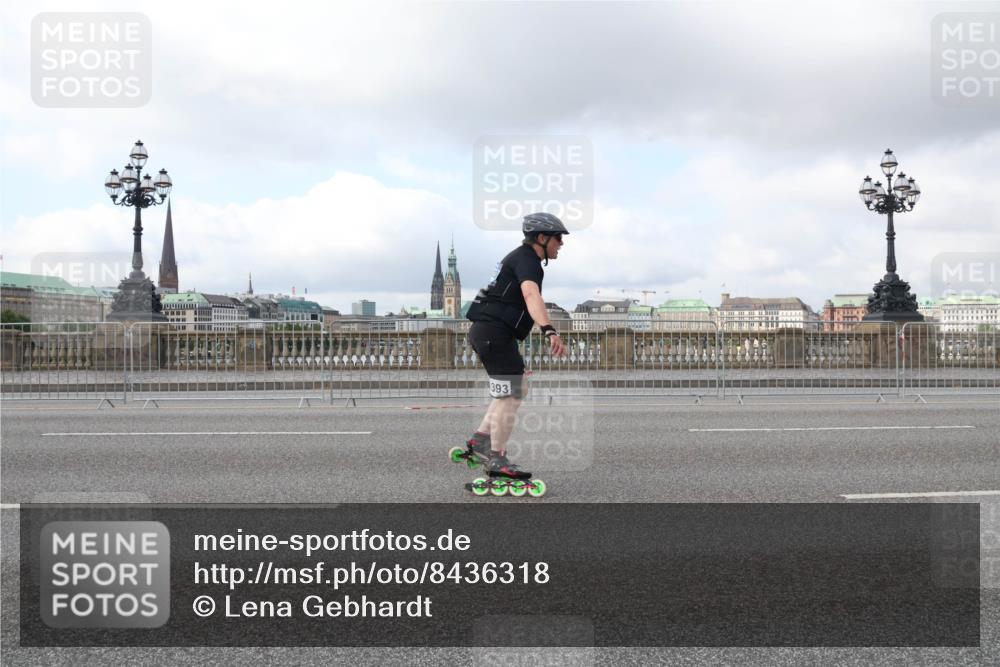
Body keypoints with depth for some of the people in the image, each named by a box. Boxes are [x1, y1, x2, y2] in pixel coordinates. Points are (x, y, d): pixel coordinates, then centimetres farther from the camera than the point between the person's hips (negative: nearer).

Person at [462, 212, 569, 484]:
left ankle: (479, 440, 18)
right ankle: (497, 460, -1)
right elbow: (531, 295, -33)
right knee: (511, 395, -7)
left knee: (518, 390, 17)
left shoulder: (520, 257, 21)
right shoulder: (527, 259, -12)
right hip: (494, 331, -11)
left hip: (486, 330, 11)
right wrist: (549, 330, -47)